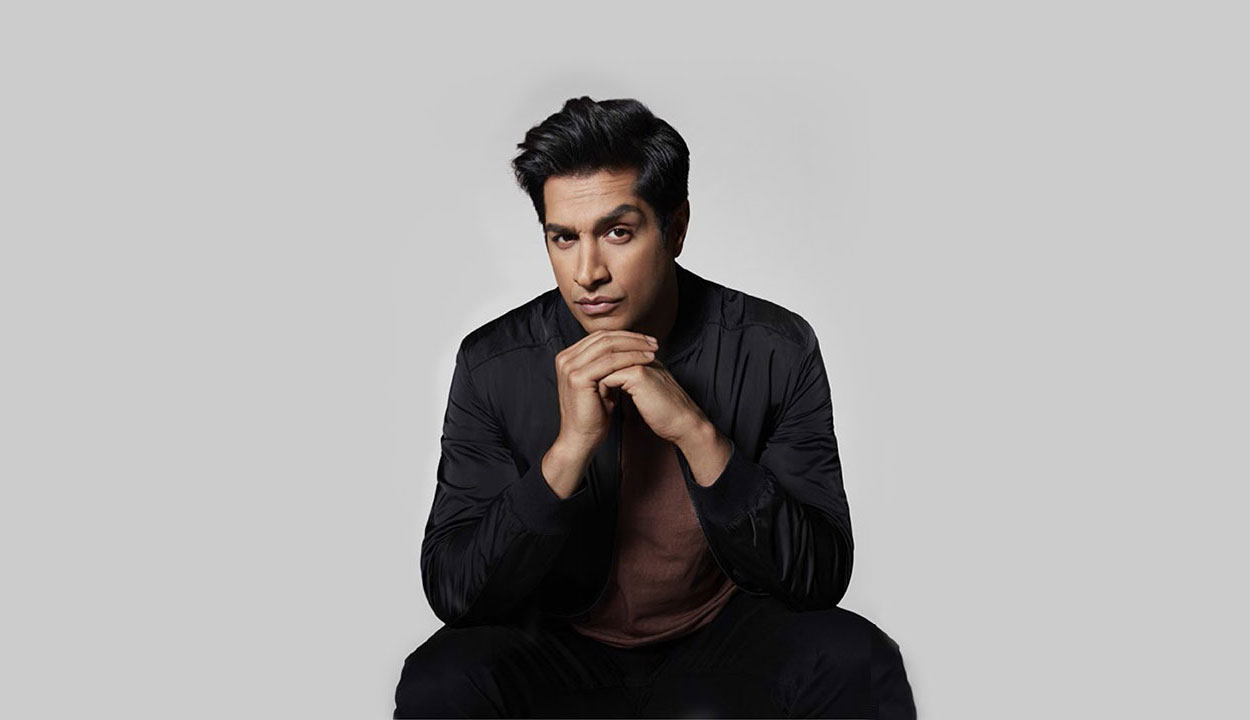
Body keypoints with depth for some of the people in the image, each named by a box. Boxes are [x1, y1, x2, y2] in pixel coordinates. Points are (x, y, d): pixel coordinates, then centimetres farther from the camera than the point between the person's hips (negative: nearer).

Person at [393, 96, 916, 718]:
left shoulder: (776, 351, -12)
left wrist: (698, 434, -29)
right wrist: (571, 446, -29)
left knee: (855, 661, -29)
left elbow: (820, 580, -15)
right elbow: (450, 594, -15)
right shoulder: (494, 364, -11)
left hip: (725, 639, 0)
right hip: (558, 652, 0)